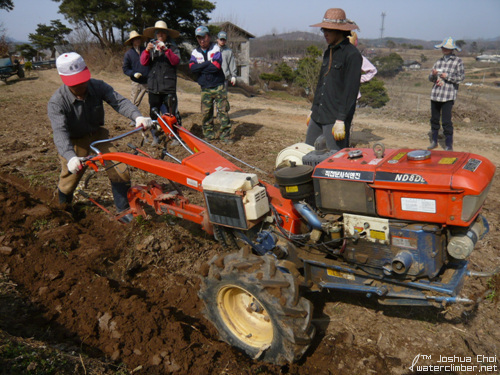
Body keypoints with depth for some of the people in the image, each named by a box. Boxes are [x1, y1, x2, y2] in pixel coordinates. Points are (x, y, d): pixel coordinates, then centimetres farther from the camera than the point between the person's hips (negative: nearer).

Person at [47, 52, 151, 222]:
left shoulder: (98, 86, -19)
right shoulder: (57, 102, -26)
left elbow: (119, 101, -31)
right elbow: (60, 132, -38)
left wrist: (137, 116, -52)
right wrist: (70, 156, -56)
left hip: (97, 134, 3)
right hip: (74, 141, -2)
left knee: (119, 171, -7)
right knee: (70, 178, 8)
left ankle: (123, 210, 11)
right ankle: (63, 209, 41)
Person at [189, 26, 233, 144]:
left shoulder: (216, 48, 0)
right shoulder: (195, 52, 10)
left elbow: (217, 66, -17)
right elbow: (192, 67, -8)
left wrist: (200, 68, -10)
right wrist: (208, 64, -12)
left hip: (218, 86, -3)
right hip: (205, 88, 3)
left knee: (223, 110, -5)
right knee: (206, 112, 3)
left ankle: (225, 135, 1)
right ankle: (208, 134, 15)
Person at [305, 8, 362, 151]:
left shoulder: (352, 54, -10)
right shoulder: (328, 52, 15)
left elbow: (351, 91, -15)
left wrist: (341, 120, -19)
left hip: (336, 118, -8)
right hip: (318, 115, 9)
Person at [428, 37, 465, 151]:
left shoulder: (458, 61, 1)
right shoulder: (439, 61, 14)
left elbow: (461, 77, -5)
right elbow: (431, 79, 14)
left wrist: (447, 76, -15)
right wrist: (433, 74, -7)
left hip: (448, 96, -5)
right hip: (435, 94, 5)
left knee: (446, 121, -8)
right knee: (434, 119, 11)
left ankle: (449, 146, 1)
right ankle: (434, 142, 25)